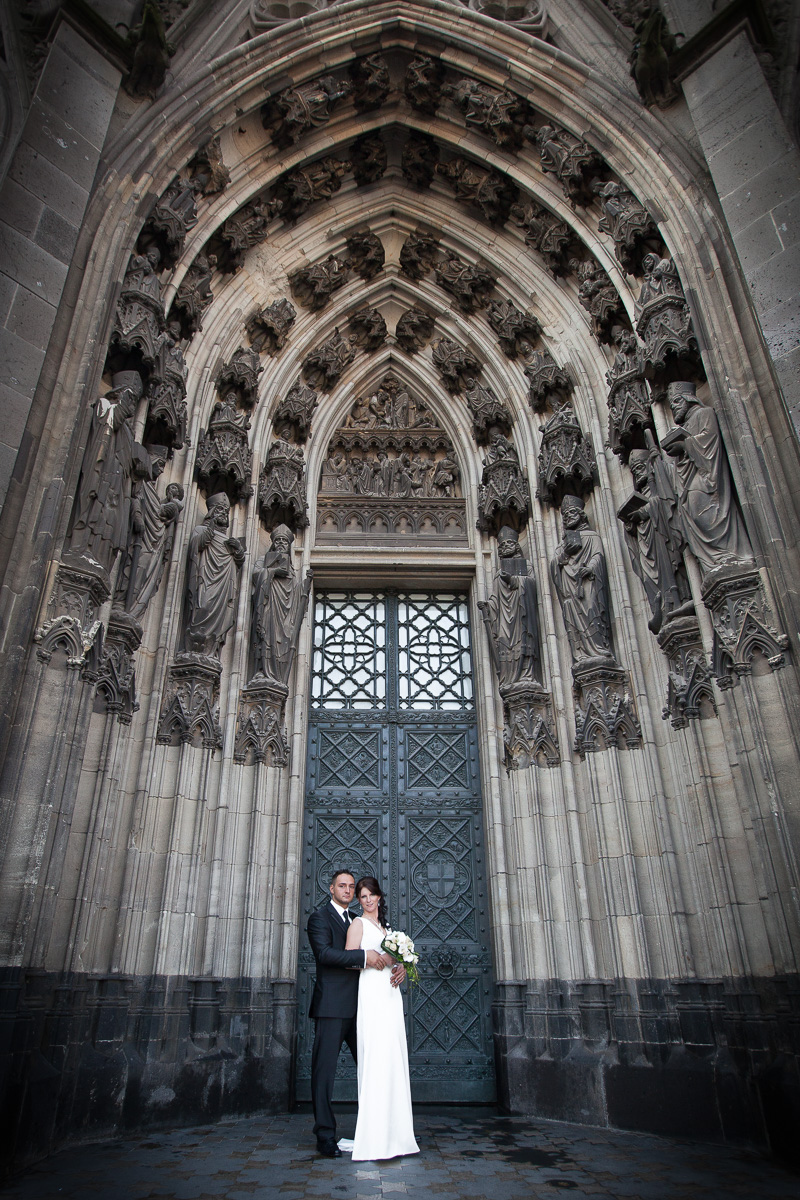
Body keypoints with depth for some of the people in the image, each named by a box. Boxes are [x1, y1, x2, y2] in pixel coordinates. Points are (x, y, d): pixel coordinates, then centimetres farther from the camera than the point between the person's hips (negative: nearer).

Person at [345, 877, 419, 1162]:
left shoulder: (385, 925, 21)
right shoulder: (359, 923, 1)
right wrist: (379, 959, -13)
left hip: (390, 993, 7)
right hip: (371, 992, -7)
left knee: (394, 1060, 5)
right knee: (377, 1059, -12)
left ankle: (394, 1135, 11)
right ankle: (373, 1140, -9)